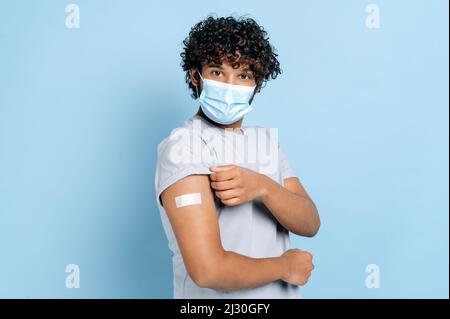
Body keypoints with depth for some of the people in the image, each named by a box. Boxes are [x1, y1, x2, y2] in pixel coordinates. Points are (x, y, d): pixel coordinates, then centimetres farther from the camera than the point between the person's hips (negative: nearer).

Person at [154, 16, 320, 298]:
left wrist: (263, 187, -26)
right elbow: (207, 270, -29)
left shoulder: (267, 140, 0)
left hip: (281, 292, 6)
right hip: (215, 295, -5)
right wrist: (285, 267, -15)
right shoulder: (182, 148, -21)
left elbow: (310, 224, -8)